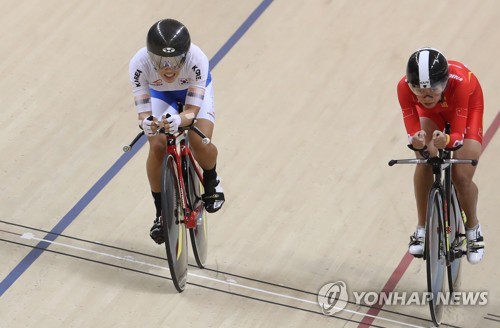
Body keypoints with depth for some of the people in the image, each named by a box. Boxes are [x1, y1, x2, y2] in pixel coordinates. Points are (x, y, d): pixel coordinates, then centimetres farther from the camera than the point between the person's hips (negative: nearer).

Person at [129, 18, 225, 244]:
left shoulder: (197, 60, -41)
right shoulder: (139, 63, -38)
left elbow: (192, 111, -39)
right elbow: (143, 111, -35)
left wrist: (178, 120, -61)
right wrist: (146, 123, -59)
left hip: (196, 91, -1)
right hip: (160, 94, 1)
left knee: (200, 143, -24)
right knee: (157, 147, -20)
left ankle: (211, 182, 12)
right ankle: (161, 213, 0)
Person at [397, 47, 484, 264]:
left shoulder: (460, 82, -44)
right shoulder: (404, 87, -38)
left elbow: (458, 135, -39)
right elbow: (413, 133, -32)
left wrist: (446, 140, -62)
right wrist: (416, 141, -55)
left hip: (465, 109, -2)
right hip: (431, 113, 2)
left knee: (461, 176, -13)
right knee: (424, 162, -22)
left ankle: (473, 228, 16)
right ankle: (422, 229, -4)